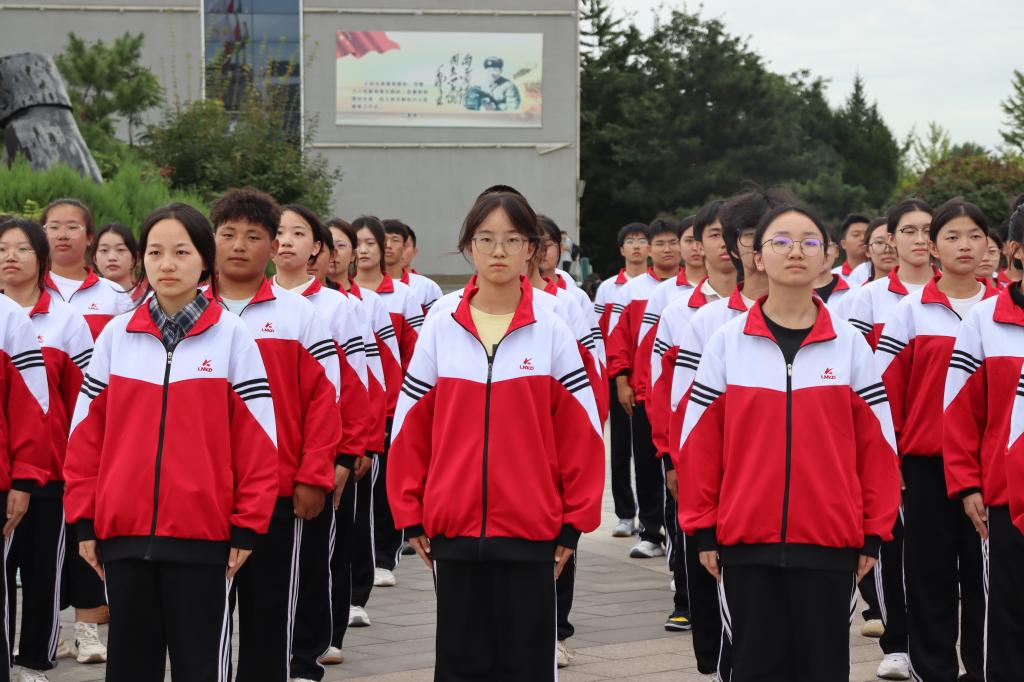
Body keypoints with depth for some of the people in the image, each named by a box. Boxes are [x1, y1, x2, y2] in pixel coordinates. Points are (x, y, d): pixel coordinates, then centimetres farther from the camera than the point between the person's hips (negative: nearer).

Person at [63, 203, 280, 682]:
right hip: (123, 533, 3)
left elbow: (256, 440, -1)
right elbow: (86, 435, 8)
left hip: (202, 534, -2)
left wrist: (248, 527, -5)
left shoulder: (231, 337, 0)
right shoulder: (116, 336, 7)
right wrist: (84, 520, 4)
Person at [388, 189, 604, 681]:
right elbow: (410, 430, 6)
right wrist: (410, 515, 4)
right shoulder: (439, 331, 3)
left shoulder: (551, 332, -1)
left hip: (531, 531, -1)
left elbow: (581, 433, 0)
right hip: (453, 530, 1)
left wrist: (575, 521, -2)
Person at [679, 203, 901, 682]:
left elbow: (876, 445, 5)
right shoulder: (727, 342, 2)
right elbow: (700, 442, 5)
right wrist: (703, 529, 2)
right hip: (745, 541, 0)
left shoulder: (849, 343, 3)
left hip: (830, 542, 0)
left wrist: (874, 534, 3)